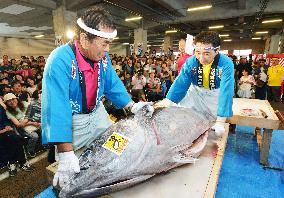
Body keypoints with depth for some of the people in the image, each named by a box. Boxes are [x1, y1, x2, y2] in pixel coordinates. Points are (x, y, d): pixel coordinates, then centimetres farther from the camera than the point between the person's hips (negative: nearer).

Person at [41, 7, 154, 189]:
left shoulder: (103, 57, -9)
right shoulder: (60, 61, -29)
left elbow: (113, 84, 0)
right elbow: (57, 107, -35)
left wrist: (132, 106, -12)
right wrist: (66, 155, -37)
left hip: (98, 113, 6)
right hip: (72, 122, -5)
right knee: (71, 177, 11)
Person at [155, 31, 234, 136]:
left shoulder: (226, 64, -29)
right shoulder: (190, 62, -22)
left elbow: (226, 91, -35)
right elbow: (180, 83, -28)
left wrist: (220, 121, -41)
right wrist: (167, 101, -45)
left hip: (216, 93, -1)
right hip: (196, 91, 2)